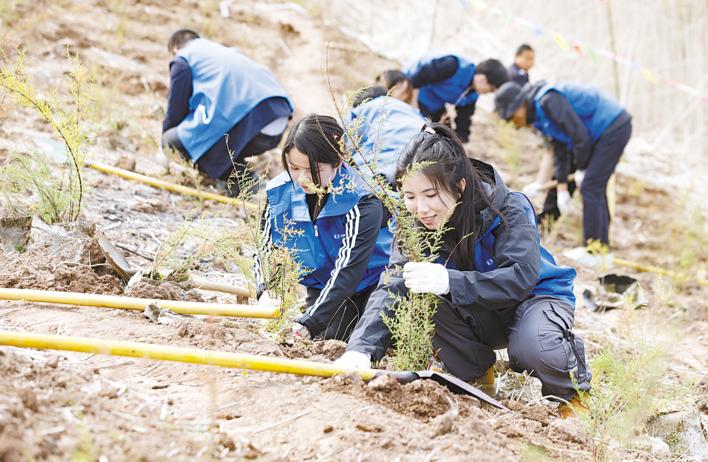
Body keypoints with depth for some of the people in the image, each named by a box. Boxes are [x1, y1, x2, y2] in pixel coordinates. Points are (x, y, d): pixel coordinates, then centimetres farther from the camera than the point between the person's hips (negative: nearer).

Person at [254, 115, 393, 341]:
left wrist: (308, 324, -43)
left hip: (370, 282, -3)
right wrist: (267, 293, -27)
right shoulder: (279, 193, -14)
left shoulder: (362, 205, -28)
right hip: (321, 286, 4)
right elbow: (266, 249, -5)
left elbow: (347, 271, -34)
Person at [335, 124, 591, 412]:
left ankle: (572, 392, -1)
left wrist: (450, 281, -50)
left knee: (534, 349, -38)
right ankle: (479, 373, -4)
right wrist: (362, 348, -41)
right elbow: (392, 285, -24)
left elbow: (520, 278, -36)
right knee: (423, 297, -27)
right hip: (482, 315, 4)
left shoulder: (507, 210, -25)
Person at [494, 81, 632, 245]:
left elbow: (580, 135, -24)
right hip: (601, 133, 10)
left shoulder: (549, 101, -22)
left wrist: (581, 169, -9)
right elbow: (559, 149, 13)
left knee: (590, 187, -10)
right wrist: (562, 187, 11)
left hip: (614, 127, -10)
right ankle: (601, 244, 23)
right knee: (596, 189, 15)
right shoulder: (539, 114, 9)